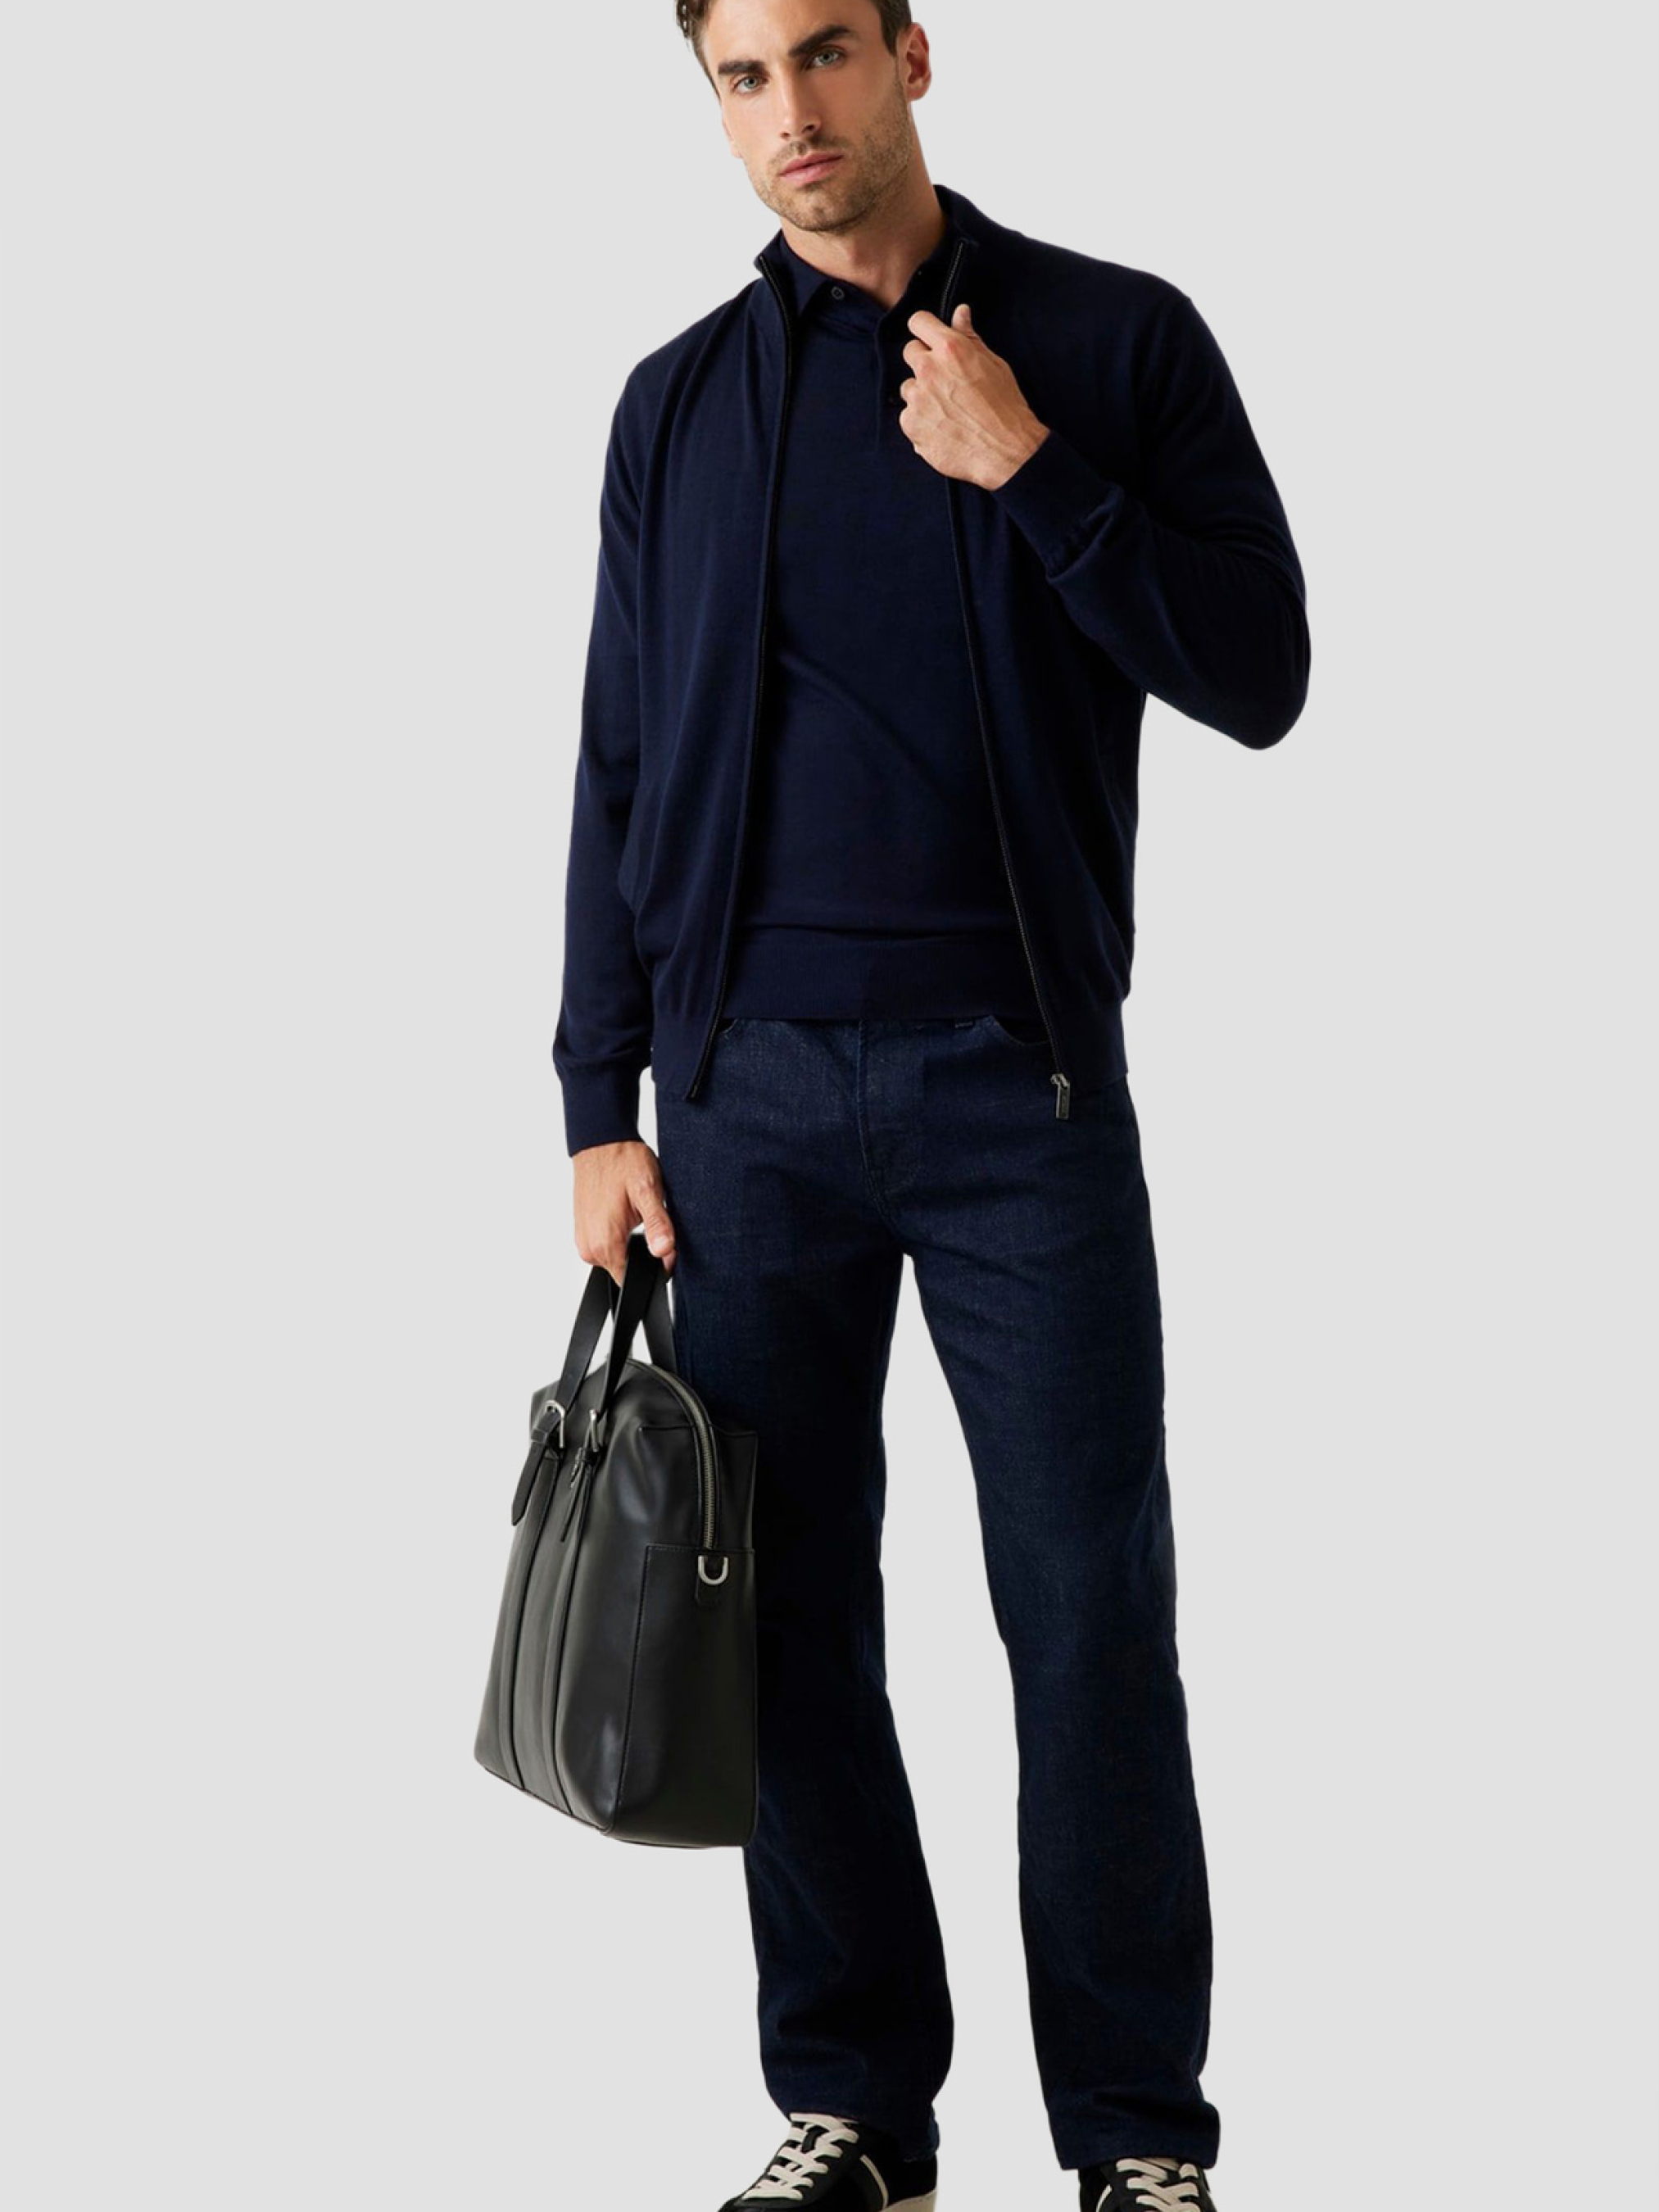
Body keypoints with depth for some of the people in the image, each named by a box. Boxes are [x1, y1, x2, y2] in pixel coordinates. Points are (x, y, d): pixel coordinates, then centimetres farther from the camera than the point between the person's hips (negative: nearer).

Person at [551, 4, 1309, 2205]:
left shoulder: (1117, 341, 3)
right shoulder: (680, 402, 10)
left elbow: (1257, 676, -3)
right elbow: (623, 774, 11)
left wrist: (1030, 475, -13)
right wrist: (602, 1106, 6)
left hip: (1021, 1077, -2)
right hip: (751, 1091, 3)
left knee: (1091, 1612, 0)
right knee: (790, 1614, 6)